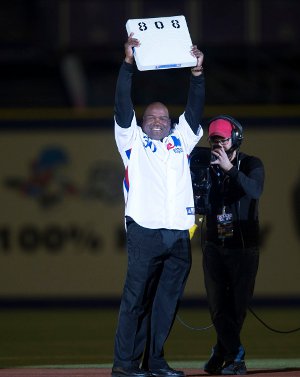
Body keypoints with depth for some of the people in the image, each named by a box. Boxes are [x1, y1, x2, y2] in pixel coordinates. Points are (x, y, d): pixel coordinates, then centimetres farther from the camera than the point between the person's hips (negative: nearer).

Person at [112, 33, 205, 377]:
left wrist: (197, 75, 4)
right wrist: (128, 64, -6)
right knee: (136, 298, -7)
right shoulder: (133, 141, 13)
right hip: (145, 231, -4)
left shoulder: (180, 142, 22)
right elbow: (123, 107, 2)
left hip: (179, 236, 4)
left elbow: (194, 112, 16)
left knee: (167, 301, 5)